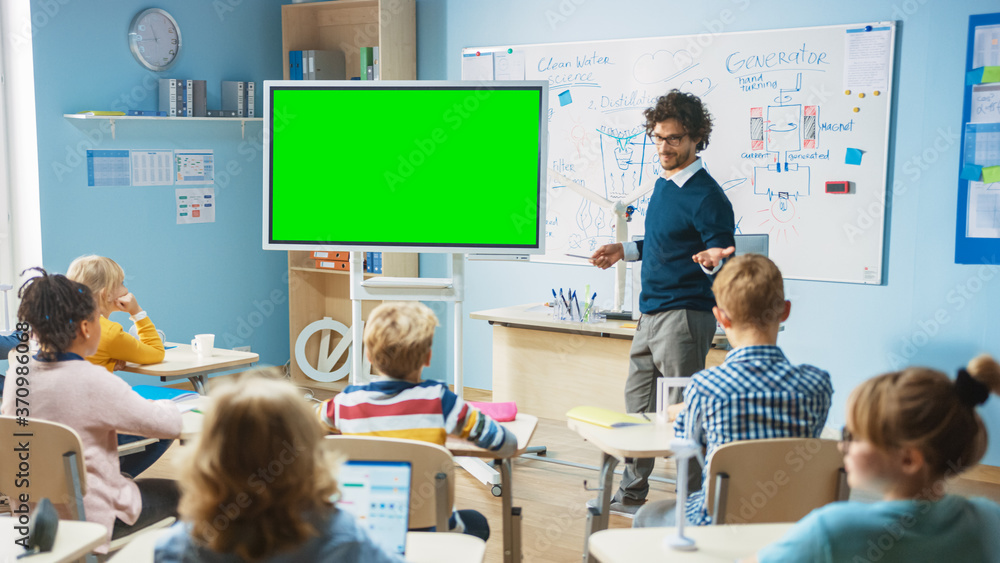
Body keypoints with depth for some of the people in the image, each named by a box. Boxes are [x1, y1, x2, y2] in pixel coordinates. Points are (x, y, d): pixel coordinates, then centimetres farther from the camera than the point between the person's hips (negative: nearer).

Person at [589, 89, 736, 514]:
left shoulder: (707, 196, -14)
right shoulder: (663, 184, 13)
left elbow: (723, 262, -16)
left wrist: (713, 261, -37)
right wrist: (624, 251, 22)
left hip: (685, 316, -9)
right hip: (651, 314, 9)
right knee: (638, 407, 16)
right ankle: (631, 495, 29)